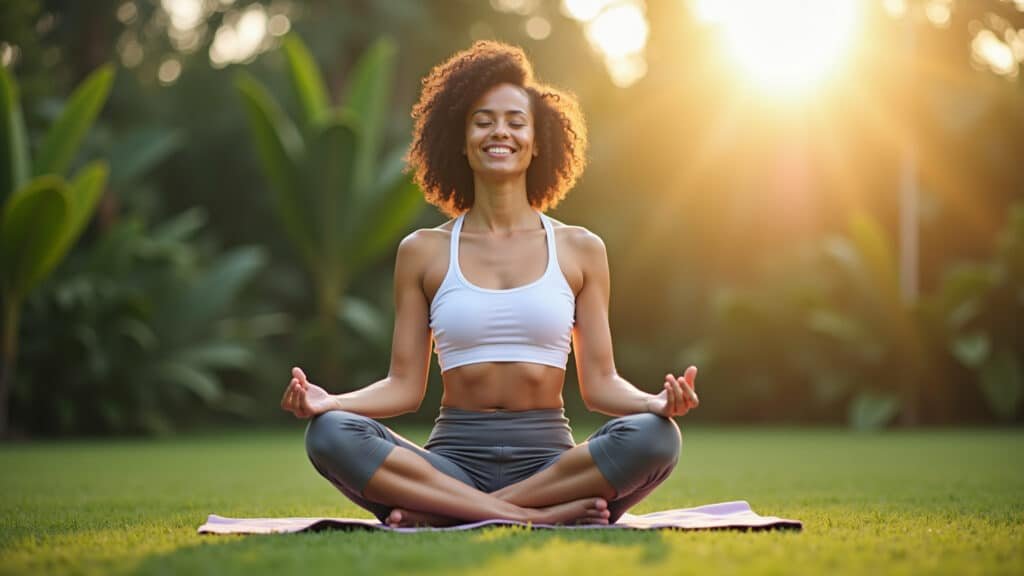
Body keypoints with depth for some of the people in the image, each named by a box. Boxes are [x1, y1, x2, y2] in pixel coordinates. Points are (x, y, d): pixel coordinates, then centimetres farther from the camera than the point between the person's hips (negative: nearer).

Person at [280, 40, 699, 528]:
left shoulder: (579, 250, 10)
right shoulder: (423, 252, 9)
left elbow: (599, 384, 7)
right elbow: (404, 386, 6)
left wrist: (656, 402, -14)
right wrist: (328, 401, -12)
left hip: (548, 459, 0)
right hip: (454, 459, 0)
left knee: (654, 437, -30)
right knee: (329, 435, -28)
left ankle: (438, 513, -24)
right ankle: (547, 514, -28)